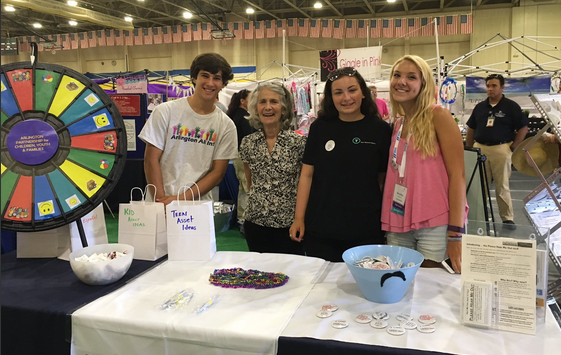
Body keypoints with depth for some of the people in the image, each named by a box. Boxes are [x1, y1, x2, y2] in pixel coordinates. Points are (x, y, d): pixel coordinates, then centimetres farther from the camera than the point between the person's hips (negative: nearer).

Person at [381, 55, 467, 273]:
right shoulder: (397, 124, 11)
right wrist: (385, 222, 9)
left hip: (435, 223, -5)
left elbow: (457, 174, -11)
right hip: (398, 224, 5)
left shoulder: (438, 116, -7)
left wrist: (455, 234, -16)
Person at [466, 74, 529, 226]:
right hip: (479, 149, 4)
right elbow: (471, 129, 15)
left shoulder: (511, 106, -1)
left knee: (502, 187, 1)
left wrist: (512, 148, -7)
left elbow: (523, 128, -1)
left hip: (501, 149, -4)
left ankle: (508, 218, 11)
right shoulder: (480, 107, 10)